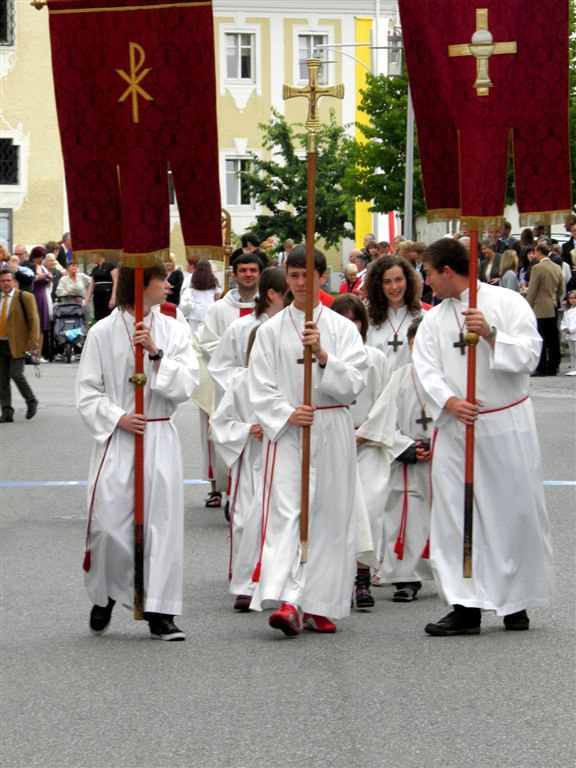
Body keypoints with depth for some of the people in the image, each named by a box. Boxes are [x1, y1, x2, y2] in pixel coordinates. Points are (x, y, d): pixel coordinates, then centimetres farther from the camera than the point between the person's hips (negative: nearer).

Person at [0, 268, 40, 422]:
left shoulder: (24, 297, -3)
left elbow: (34, 321, -5)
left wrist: (32, 343, -12)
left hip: (16, 344, -5)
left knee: (16, 374, -13)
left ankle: (31, 402, 10)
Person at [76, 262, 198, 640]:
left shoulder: (174, 331, 6)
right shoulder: (103, 333, -1)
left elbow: (186, 385, -2)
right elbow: (88, 392, 1)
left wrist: (156, 354, -13)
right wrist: (117, 418, -13)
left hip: (161, 439, 2)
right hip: (117, 439, -2)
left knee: (162, 521, 0)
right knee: (109, 524, -6)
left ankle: (160, 613, 7)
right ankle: (104, 598, 21)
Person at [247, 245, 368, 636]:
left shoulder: (342, 328, 6)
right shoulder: (271, 330, 6)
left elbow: (355, 382, -3)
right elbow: (261, 388, 3)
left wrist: (322, 354, -15)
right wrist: (286, 414, -12)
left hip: (332, 431, 1)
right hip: (286, 431, -1)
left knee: (329, 515, 3)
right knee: (285, 511, -14)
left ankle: (320, 606, 12)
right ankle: (286, 602, -25)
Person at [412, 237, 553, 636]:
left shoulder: (507, 303, -2)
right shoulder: (434, 320, 11)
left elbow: (529, 354, -10)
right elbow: (427, 369, 0)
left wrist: (490, 334, -23)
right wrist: (449, 401, -18)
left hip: (508, 427, -4)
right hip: (456, 428, 4)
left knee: (517, 512, 3)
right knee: (454, 516, -3)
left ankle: (516, 600, 18)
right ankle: (465, 606, -2)